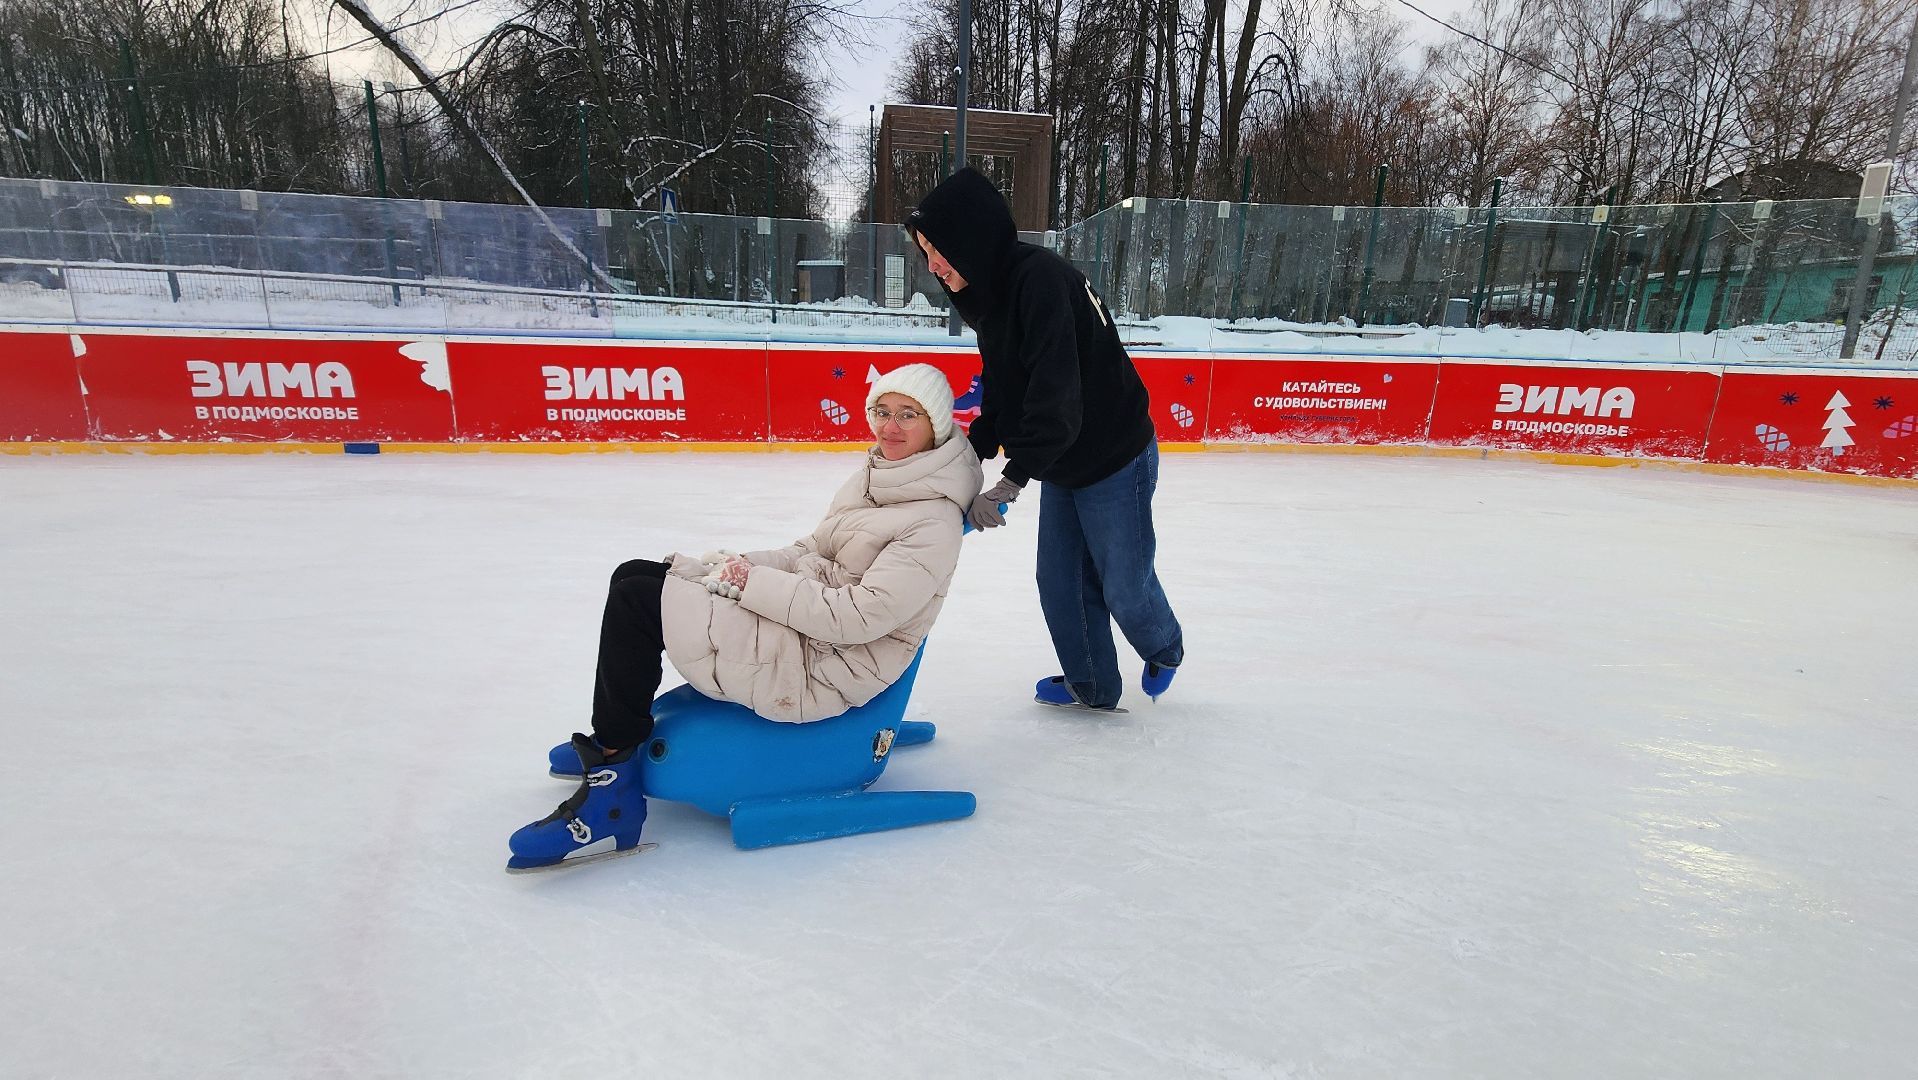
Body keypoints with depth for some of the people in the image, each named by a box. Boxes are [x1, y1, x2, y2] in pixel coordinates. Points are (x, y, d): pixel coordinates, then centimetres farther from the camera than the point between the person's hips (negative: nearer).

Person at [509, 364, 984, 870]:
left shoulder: (934, 521, -17)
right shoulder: (876, 473, 11)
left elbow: (858, 615, -24)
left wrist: (751, 583, -19)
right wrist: (741, 564, -2)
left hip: (821, 673, -9)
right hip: (805, 630, 9)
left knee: (635, 599, -14)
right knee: (635, 574, 10)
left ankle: (612, 784, -1)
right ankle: (613, 738, 29)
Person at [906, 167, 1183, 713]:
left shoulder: (1042, 278, -26)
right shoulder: (991, 293, 3)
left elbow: (1057, 395, -34)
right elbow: (1001, 395, 9)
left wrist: (1010, 482, -34)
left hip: (1114, 461, -8)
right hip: (1061, 465, 8)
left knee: (1124, 585, 8)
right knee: (1060, 582, 13)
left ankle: (1164, 649, 39)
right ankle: (1091, 686, 31)